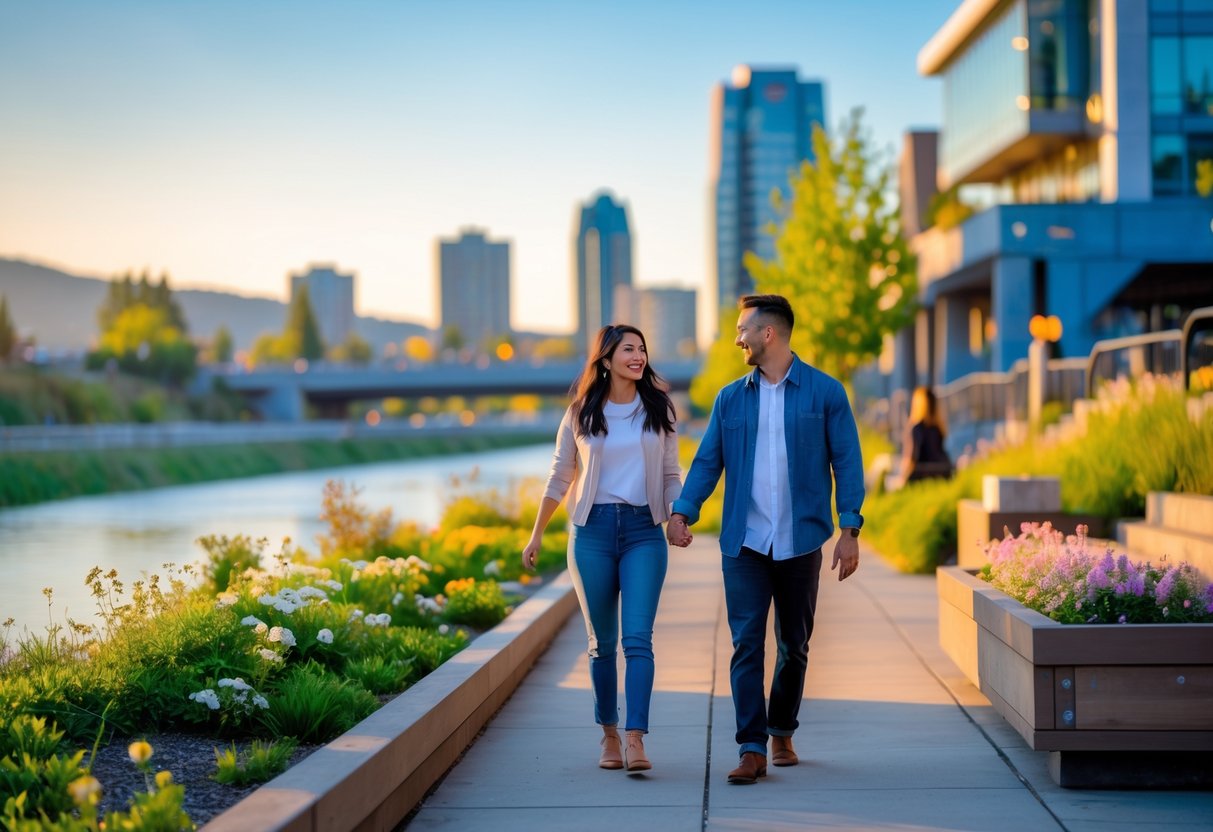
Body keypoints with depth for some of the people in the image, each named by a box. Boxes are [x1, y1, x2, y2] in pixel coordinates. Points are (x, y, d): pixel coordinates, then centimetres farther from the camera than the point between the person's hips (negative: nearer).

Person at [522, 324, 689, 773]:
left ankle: (636, 741, -17)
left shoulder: (658, 410, 8)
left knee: (638, 637, -12)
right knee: (602, 641, 6)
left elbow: (671, 474, 12)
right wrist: (537, 534, 11)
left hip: (644, 532, 0)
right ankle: (609, 736, 17)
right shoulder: (580, 414, 6)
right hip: (593, 532, 0)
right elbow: (559, 477, 12)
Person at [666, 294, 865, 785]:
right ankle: (753, 749, -5)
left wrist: (849, 530, -8)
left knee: (794, 644, 11)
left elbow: (846, 462, -1)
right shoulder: (731, 398, 8)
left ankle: (782, 733, 29)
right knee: (746, 644, -6)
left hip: (800, 541, -1)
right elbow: (707, 461, 7)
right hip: (744, 542, 1)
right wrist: (683, 511, -10)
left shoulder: (824, 392, 0)